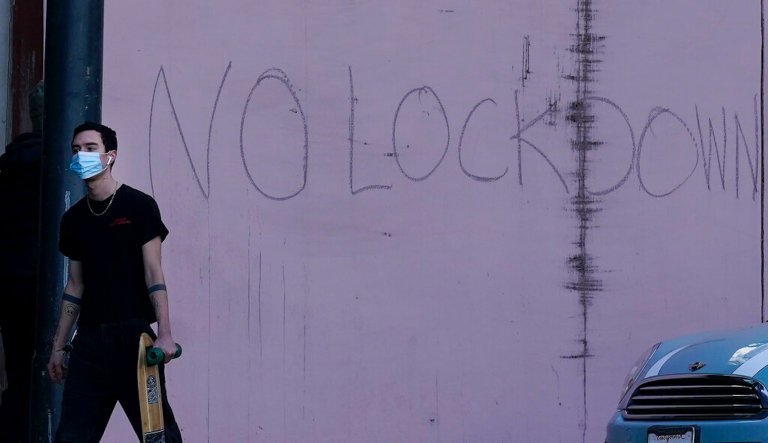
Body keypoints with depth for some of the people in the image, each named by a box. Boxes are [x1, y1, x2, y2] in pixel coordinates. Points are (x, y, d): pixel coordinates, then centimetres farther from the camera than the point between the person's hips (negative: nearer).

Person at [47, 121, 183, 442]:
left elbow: (153, 273, -5)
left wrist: (164, 334, -15)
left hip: (134, 334, -5)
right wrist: (59, 347, 16)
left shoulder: (138, 206, 0)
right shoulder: (73, 218, 15)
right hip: (89, 338, 5)